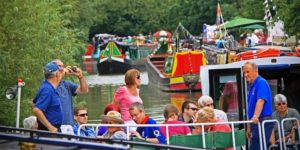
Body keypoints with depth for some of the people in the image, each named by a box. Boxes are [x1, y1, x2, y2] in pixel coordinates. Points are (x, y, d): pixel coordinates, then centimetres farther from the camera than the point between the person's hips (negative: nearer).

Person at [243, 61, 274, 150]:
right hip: (255, 123, 9)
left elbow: (260, 101, -25)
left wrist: (255, 116, -39)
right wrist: (249, 126, 22)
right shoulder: (251, 86, 18)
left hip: (263, 122, -9)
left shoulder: (261, 83, -10)